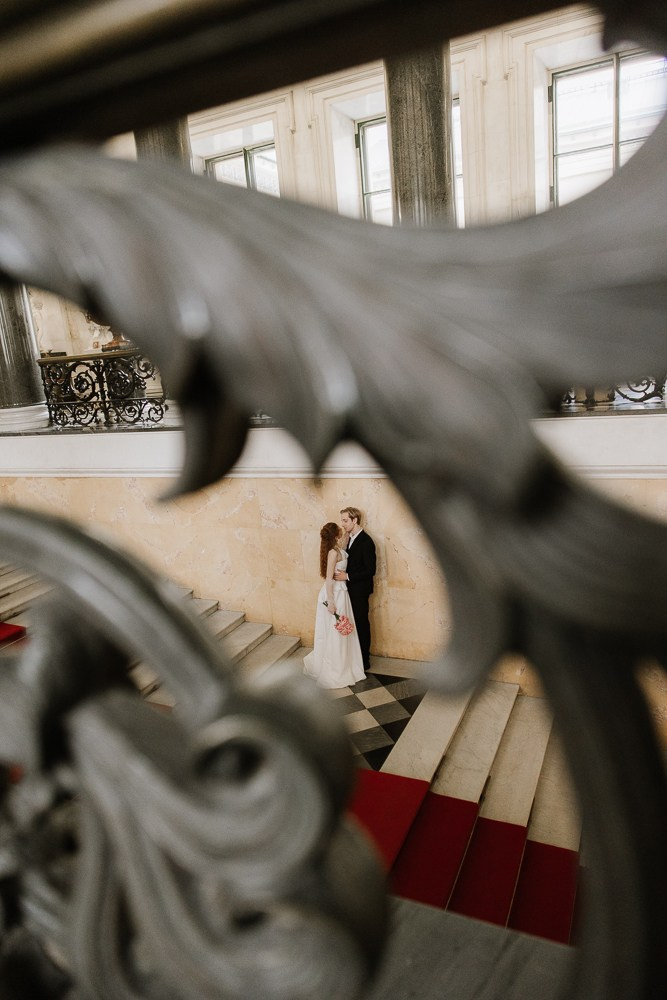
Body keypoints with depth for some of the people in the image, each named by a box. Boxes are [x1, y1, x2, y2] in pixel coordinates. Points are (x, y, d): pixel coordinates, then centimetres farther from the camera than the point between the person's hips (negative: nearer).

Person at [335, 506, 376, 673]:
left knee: (361, 624, 4)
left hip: (360, 590, -8)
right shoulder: (351, 538, 8)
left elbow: (370, 570, -22)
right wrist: (343, 573, -2)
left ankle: (364, 662, 17)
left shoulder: (366, 541, -20)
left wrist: (347, 576, -21)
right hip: (351, 588, 8)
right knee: (355, 623, 16)